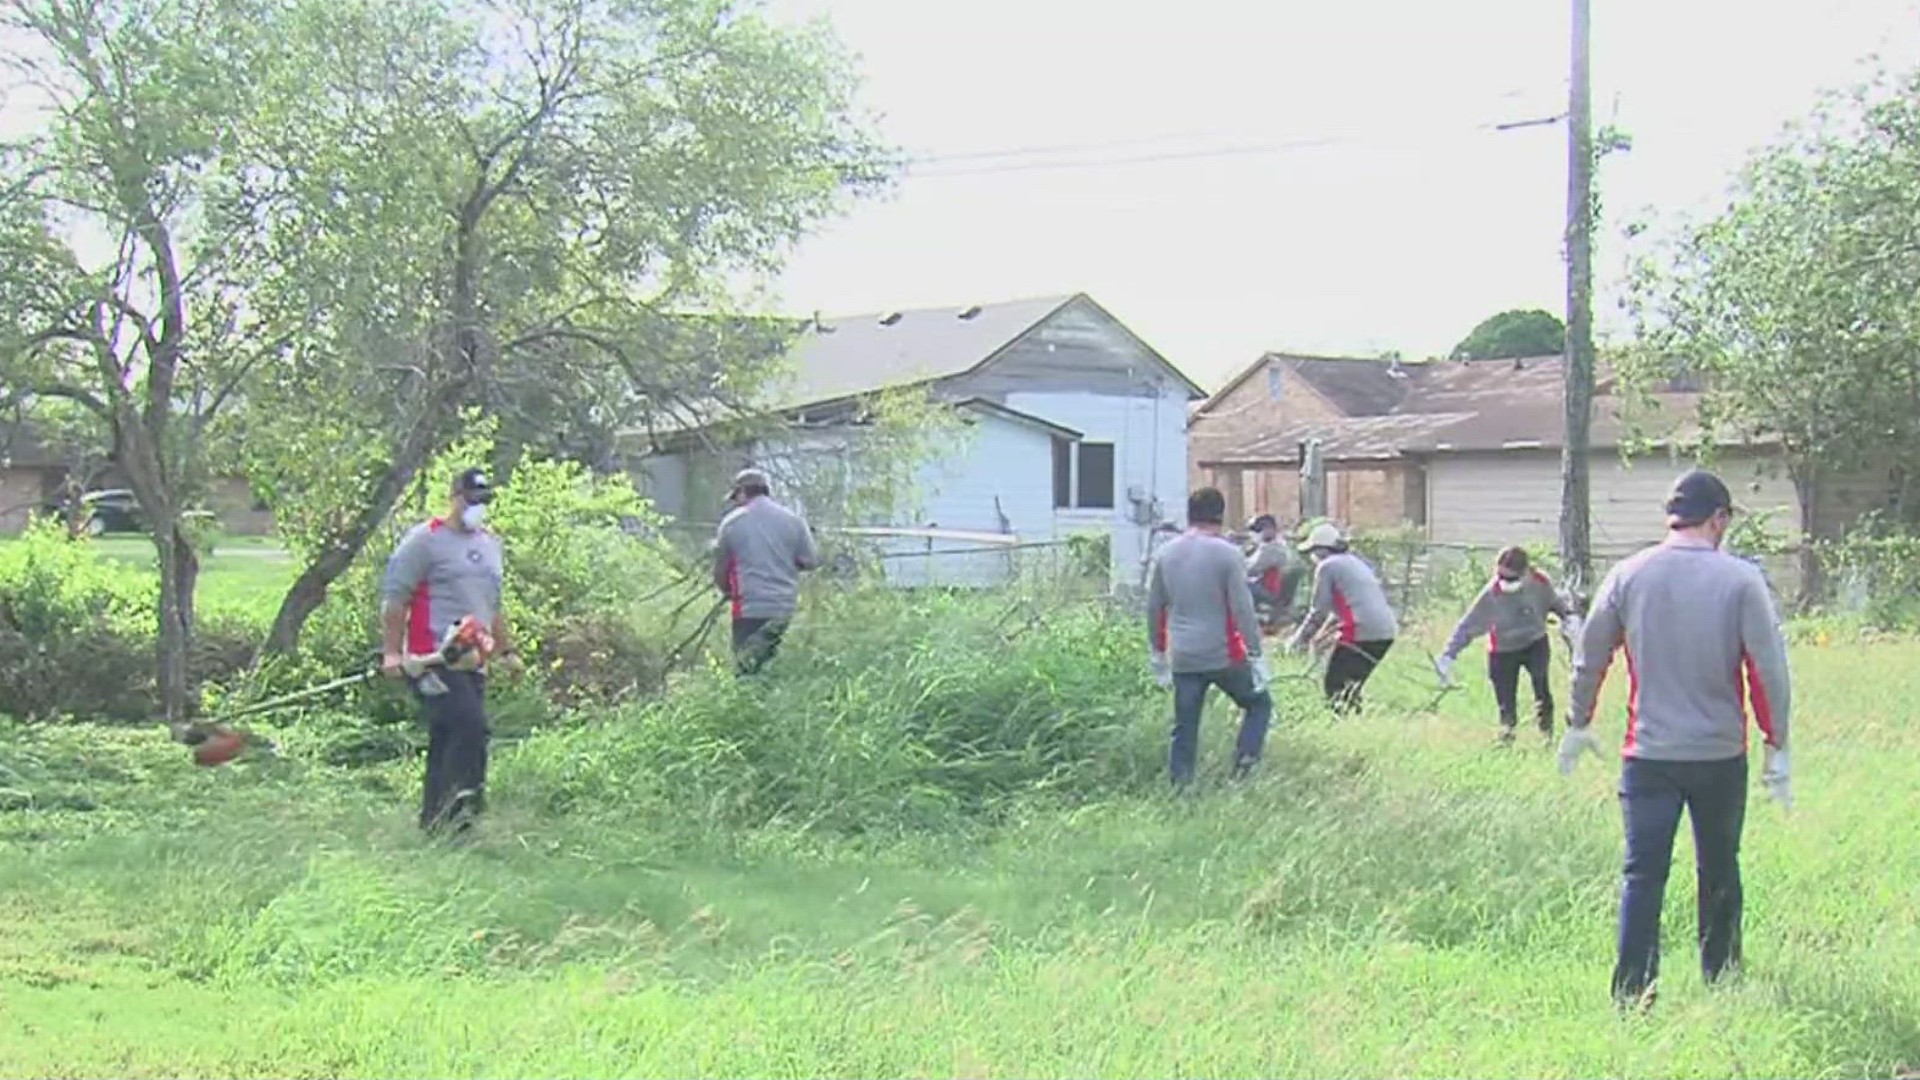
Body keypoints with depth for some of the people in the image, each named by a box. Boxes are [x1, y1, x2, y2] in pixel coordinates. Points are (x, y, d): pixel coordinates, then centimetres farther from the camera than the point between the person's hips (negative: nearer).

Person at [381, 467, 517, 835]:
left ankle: (434, 819, 10)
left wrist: (506, 650, 27)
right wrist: (392, 651, -14)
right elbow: (394, 597, -8)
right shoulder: (425, 540, -3)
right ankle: (464, 798, -18)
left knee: (446, 741, 7)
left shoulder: (490, 546, 22)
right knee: (470, 725, -21)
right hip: (433, 661, -7)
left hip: (473, 663, 8)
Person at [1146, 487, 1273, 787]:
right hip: (1223, 655, -4)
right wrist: (1256, 655, -7)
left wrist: (1157, 654, 21)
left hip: (1183, 658, 4)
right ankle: (1244, 761, -2)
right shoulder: (1226, 553, -9)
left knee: (1184, 729, 10)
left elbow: (1154, 608, 12)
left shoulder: (1166, 553, 5)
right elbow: (1242, 609, -12)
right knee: (1259, 704, 16)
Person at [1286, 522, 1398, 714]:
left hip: (1361, 632, -8)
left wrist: (1299, 639, 9)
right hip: (1387, 631, 8)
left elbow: (1319, 611, -1)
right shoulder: (1357, 562, 25)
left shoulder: (1327, 566, 1)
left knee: (1334, 687, 1)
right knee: (1351, 688, 19)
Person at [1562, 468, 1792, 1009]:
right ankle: (1721, 980, 26)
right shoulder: (1741, 580, -8)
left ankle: (1632, 991, -3)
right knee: (1719, 873, 16)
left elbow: (1589, 657, 5)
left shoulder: (1629, 576, -1)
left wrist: (1579, 725, 18)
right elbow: (1769, 670, -8)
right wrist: (1777, 746, -1)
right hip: (1720, 755, 0)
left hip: (1648, 755, 1)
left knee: (1643, 874, 2)